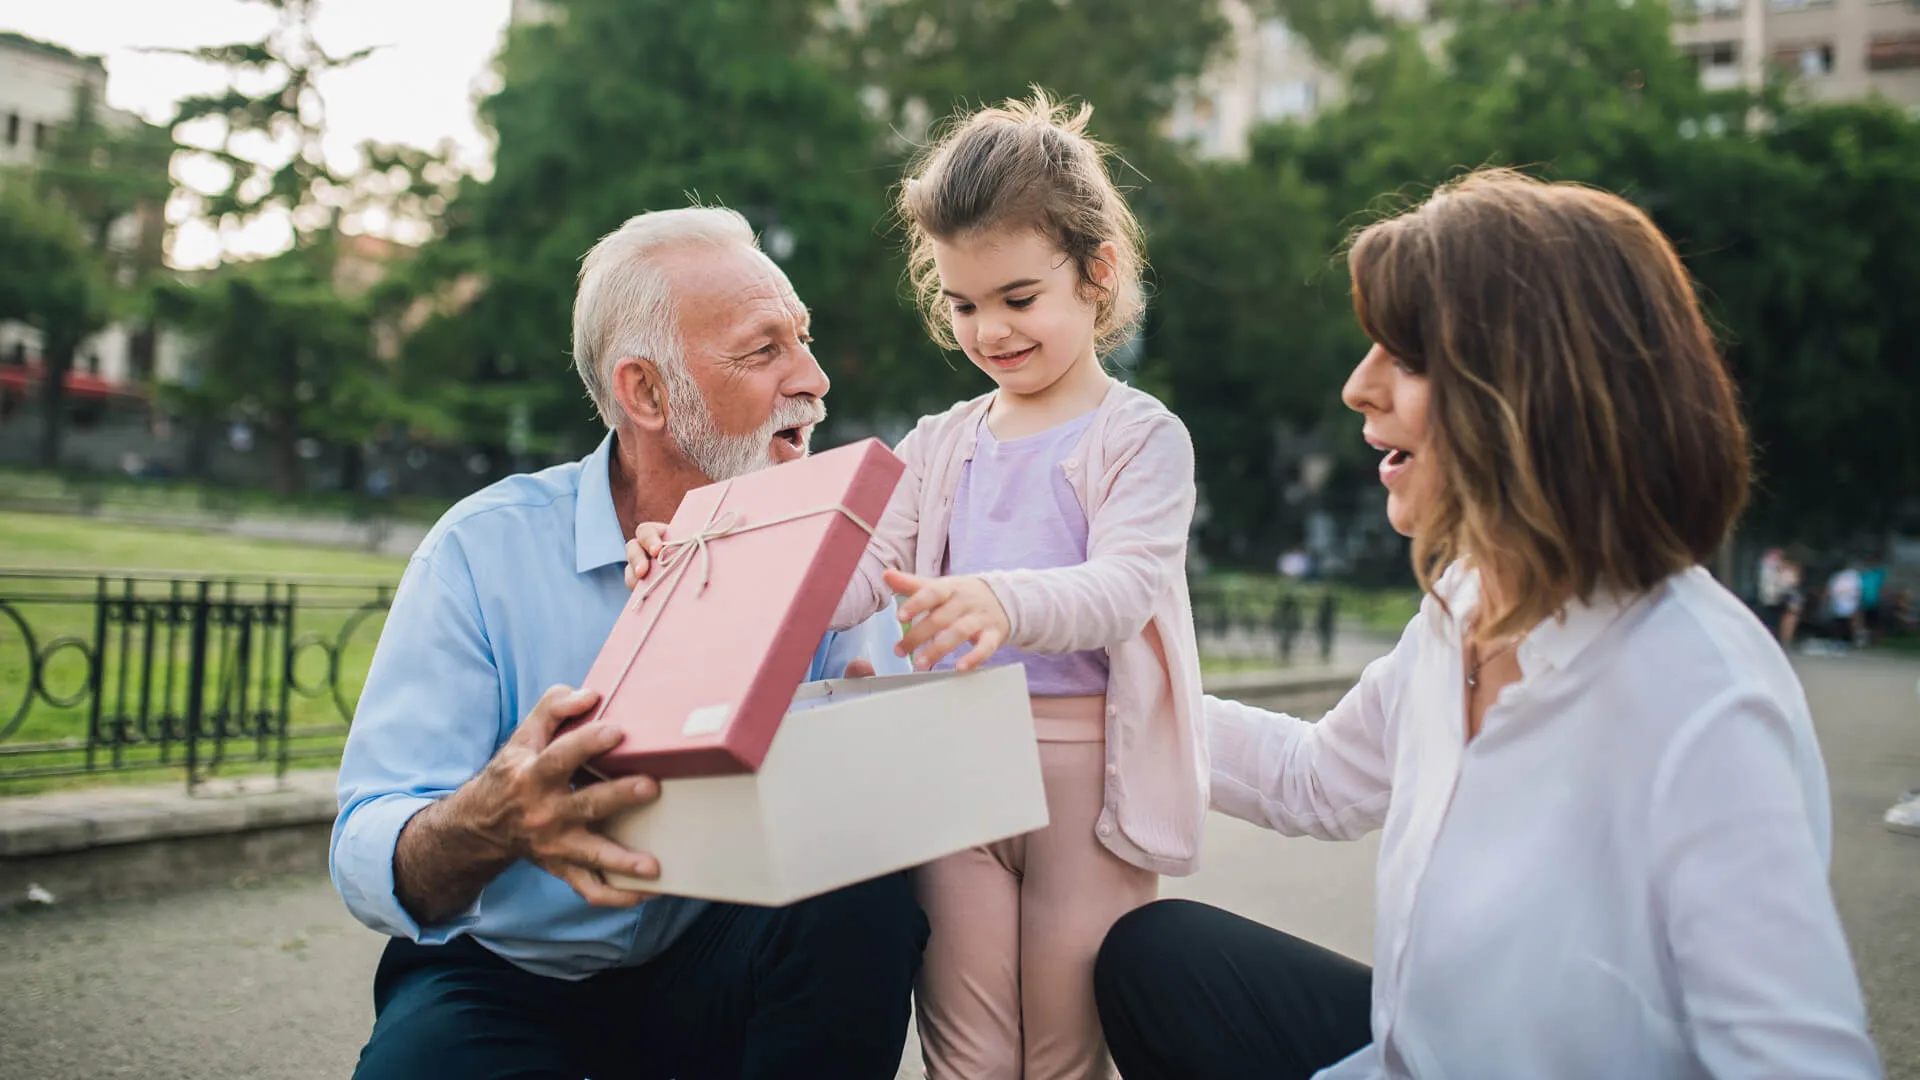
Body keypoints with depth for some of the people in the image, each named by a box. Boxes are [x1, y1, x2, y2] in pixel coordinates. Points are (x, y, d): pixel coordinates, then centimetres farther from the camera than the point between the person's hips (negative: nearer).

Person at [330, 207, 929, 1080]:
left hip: (725, 961, 2)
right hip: (510, 975, -1)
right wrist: (491, 823, -40)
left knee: (866, 902, -28)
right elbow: (369, 860, -16)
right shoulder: (486, 549, -10)